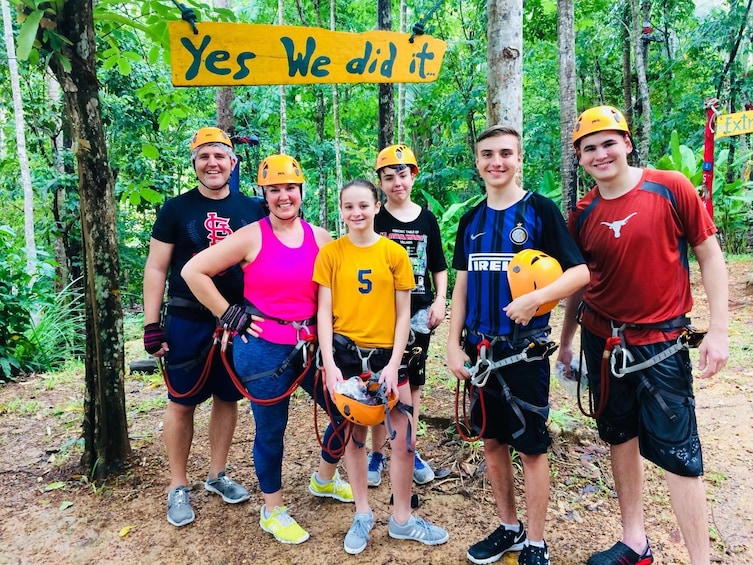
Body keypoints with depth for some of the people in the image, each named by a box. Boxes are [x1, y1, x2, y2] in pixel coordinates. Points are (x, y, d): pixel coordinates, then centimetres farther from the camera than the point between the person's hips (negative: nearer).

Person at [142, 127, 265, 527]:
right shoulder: (176, 209, -1)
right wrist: (151, 325, -7)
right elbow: (156, 269, -1)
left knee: (227, 398, 12)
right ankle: (178, 487, 22)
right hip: (187, 322, -2)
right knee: (182, 403, 5)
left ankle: (217, 475, 30)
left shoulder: (253, 209, 5)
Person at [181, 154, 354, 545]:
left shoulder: (320, 238, 4)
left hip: (311, 346, 5)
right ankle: (272, 512, 31)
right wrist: (231, 316, -9)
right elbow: (193, 271, -9)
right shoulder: (251, 237, -8)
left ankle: (325, 480, 39)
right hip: (263, 349, -4)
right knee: (271, 430, 8)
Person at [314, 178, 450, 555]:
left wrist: (394, 363, -9)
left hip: (386, 354, 0)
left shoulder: (394, 253, -2)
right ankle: (363, 515, 30)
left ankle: (401, 519, 24)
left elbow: (403, 313, -1)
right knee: (354, 436, 12)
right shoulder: (330, 252, -2)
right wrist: (329, 363, -11)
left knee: (403, 439, 3)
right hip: (345, 353, 0)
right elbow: (324, 312, -3)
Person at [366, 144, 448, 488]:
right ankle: (376, 453, 18)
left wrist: (440, 300, 0)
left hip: (418, 313, 3)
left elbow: (438, 267, 10)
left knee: (412, 383, 11)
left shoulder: (427, 219, 6)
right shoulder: (373, 219, -3)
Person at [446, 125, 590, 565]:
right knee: (492, 440, 14)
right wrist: (454, 345, 5)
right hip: (480, 348, 5)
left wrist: (534, 299, -24)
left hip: (525, 347, -5)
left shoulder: (540, 209, -5)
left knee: (531, 446, 5)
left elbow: (580, 272, -8)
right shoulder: (471, 220, 9)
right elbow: (462, 285, 12)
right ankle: (509, 528, 34)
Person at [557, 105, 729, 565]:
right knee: (621, 438, 14)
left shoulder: (671, 188, -8)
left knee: (678, 452, -2)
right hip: (603, 341, 4)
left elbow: (710, 256, -4)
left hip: (661, 341, -4)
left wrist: (719, 330, -8)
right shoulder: (582, 214, 1)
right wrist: (566, 339, 14)